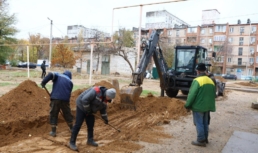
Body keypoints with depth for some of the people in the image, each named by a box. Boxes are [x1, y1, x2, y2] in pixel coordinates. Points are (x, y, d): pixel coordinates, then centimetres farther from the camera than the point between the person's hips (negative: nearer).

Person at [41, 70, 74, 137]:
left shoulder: (57, 75, 14)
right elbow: (69, 93, 15)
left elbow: (51, 74, -10)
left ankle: (53, 132, 13)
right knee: (67, 114, 18)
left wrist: (43, 82, -6)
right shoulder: (70, 81, 18)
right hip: (65, 99, 2)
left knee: (53, 115, 11)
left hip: (55, 98, -1)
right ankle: (72, 129, 31)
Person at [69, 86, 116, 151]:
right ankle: (72, 142, 2)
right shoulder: (96, 91, -31)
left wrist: (105, 118, 16)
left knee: (91, 125, 10)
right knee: (78, 125, -7)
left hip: (89, 111, 8)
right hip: (82, 107, -8)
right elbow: (84, 100, -35)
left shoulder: (104, 98, -2)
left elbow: (103, 108, 13)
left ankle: (90, 140, 26)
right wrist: (87, 110, -23)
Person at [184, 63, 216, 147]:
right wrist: (211, 105, 22)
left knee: (199, 123, 3)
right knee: (205, 123, 18)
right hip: (207, 107, 8)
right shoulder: (211, 81, 8)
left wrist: (187, 105, -10)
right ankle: (205, 138, 30)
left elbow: (192, 95, -19)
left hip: (198, 107, -8)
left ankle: (201, 140, 9)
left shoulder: (197, 81, -17)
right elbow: (214, 95, 14)